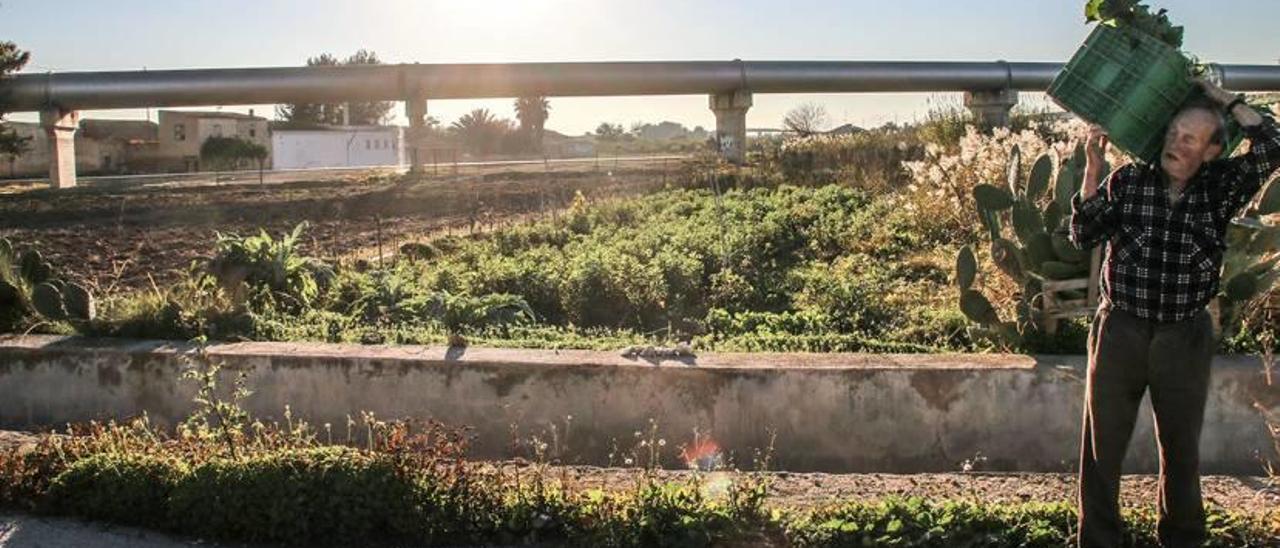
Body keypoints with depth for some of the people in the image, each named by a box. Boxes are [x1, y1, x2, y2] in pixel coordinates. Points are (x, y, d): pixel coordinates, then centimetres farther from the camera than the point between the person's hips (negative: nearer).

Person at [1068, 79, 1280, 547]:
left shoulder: (1221, 188, -2)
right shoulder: (1127, 181, -2)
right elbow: (1083, 236, -9)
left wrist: (1223, 98, -9)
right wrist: (1092, 169, -15)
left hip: (1186, 338, 1)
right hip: (1121, 331, -1)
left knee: (1181, 447, 16)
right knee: (1103, 444, 6)